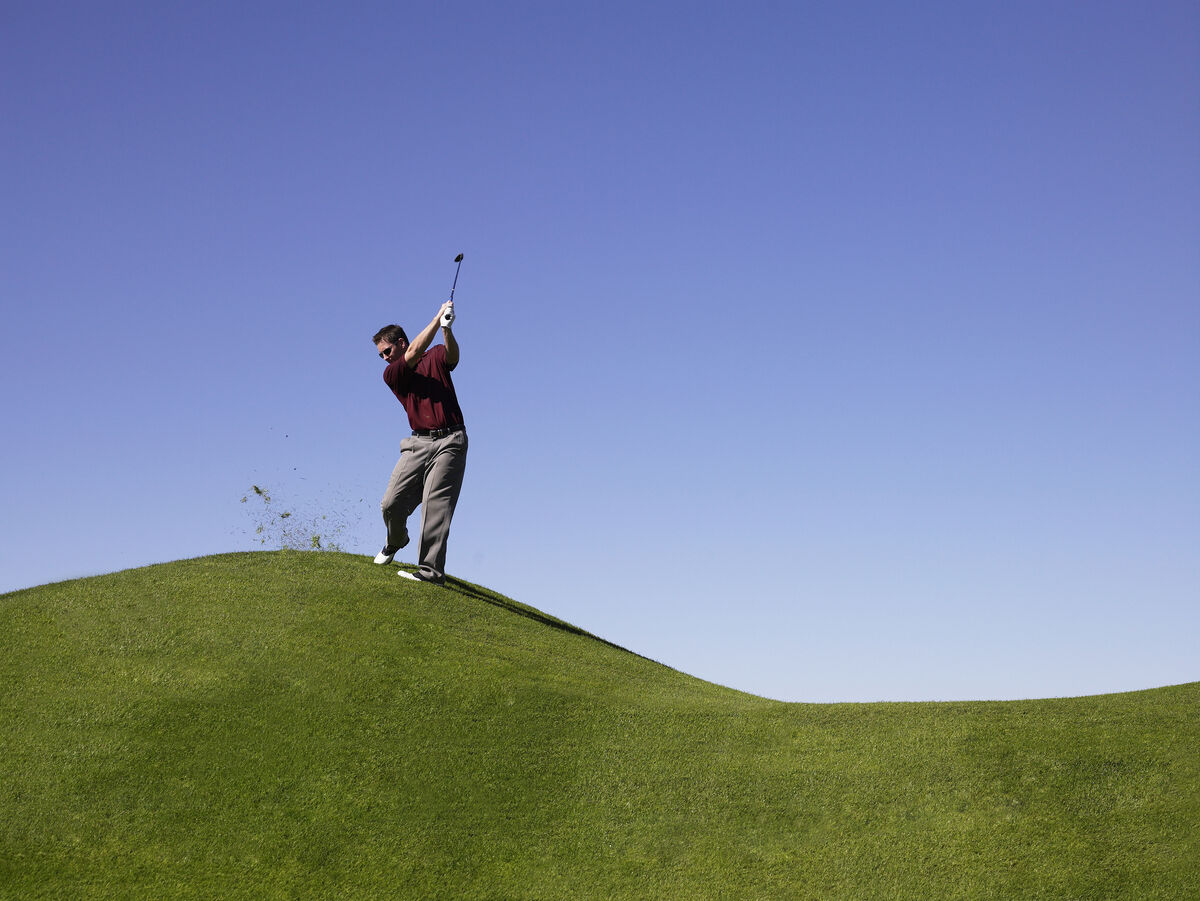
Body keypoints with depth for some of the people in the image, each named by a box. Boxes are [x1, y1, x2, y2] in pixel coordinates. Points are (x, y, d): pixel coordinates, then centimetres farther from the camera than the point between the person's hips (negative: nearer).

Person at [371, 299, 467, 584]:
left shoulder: (435, 356, 10)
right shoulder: (391, 374, 10)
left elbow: (452, 356, -13)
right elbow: (413, 353, -6)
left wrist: (447, 329, -33)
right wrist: (438, 319, -10)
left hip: (450, 440, -3)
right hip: (418, 443, 3)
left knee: (436, 504, -13)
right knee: (391, 504, -1)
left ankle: (432, 569, -13)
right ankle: (395, 542, 31)